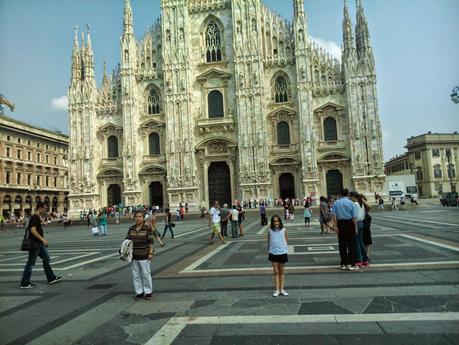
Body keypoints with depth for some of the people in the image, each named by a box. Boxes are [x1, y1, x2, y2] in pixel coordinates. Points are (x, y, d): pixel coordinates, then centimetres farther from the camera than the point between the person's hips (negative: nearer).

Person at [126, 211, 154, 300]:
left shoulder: (147, 229, -8)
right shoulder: (131, 229, 5)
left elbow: (150, 242, -8)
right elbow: (127, 240, 9)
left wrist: (151, 253, -12)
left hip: (144, 256, -4)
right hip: (134, 256, 4)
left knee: (146, 274, 2)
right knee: (136, 275, 10)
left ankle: (148, 292, 15)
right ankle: (139, 292, 21)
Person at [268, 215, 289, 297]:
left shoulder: (283, 230, -6)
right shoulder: (270, 231, -4)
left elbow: (286, 240, 3)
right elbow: (269, 242, 5)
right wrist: (269, 250, 3)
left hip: (282, 253, 0)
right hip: (273, 253, 0)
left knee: (281, 272, 12)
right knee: (276, 272, 5)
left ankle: (282, 289, 20)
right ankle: (277, 290, 12)